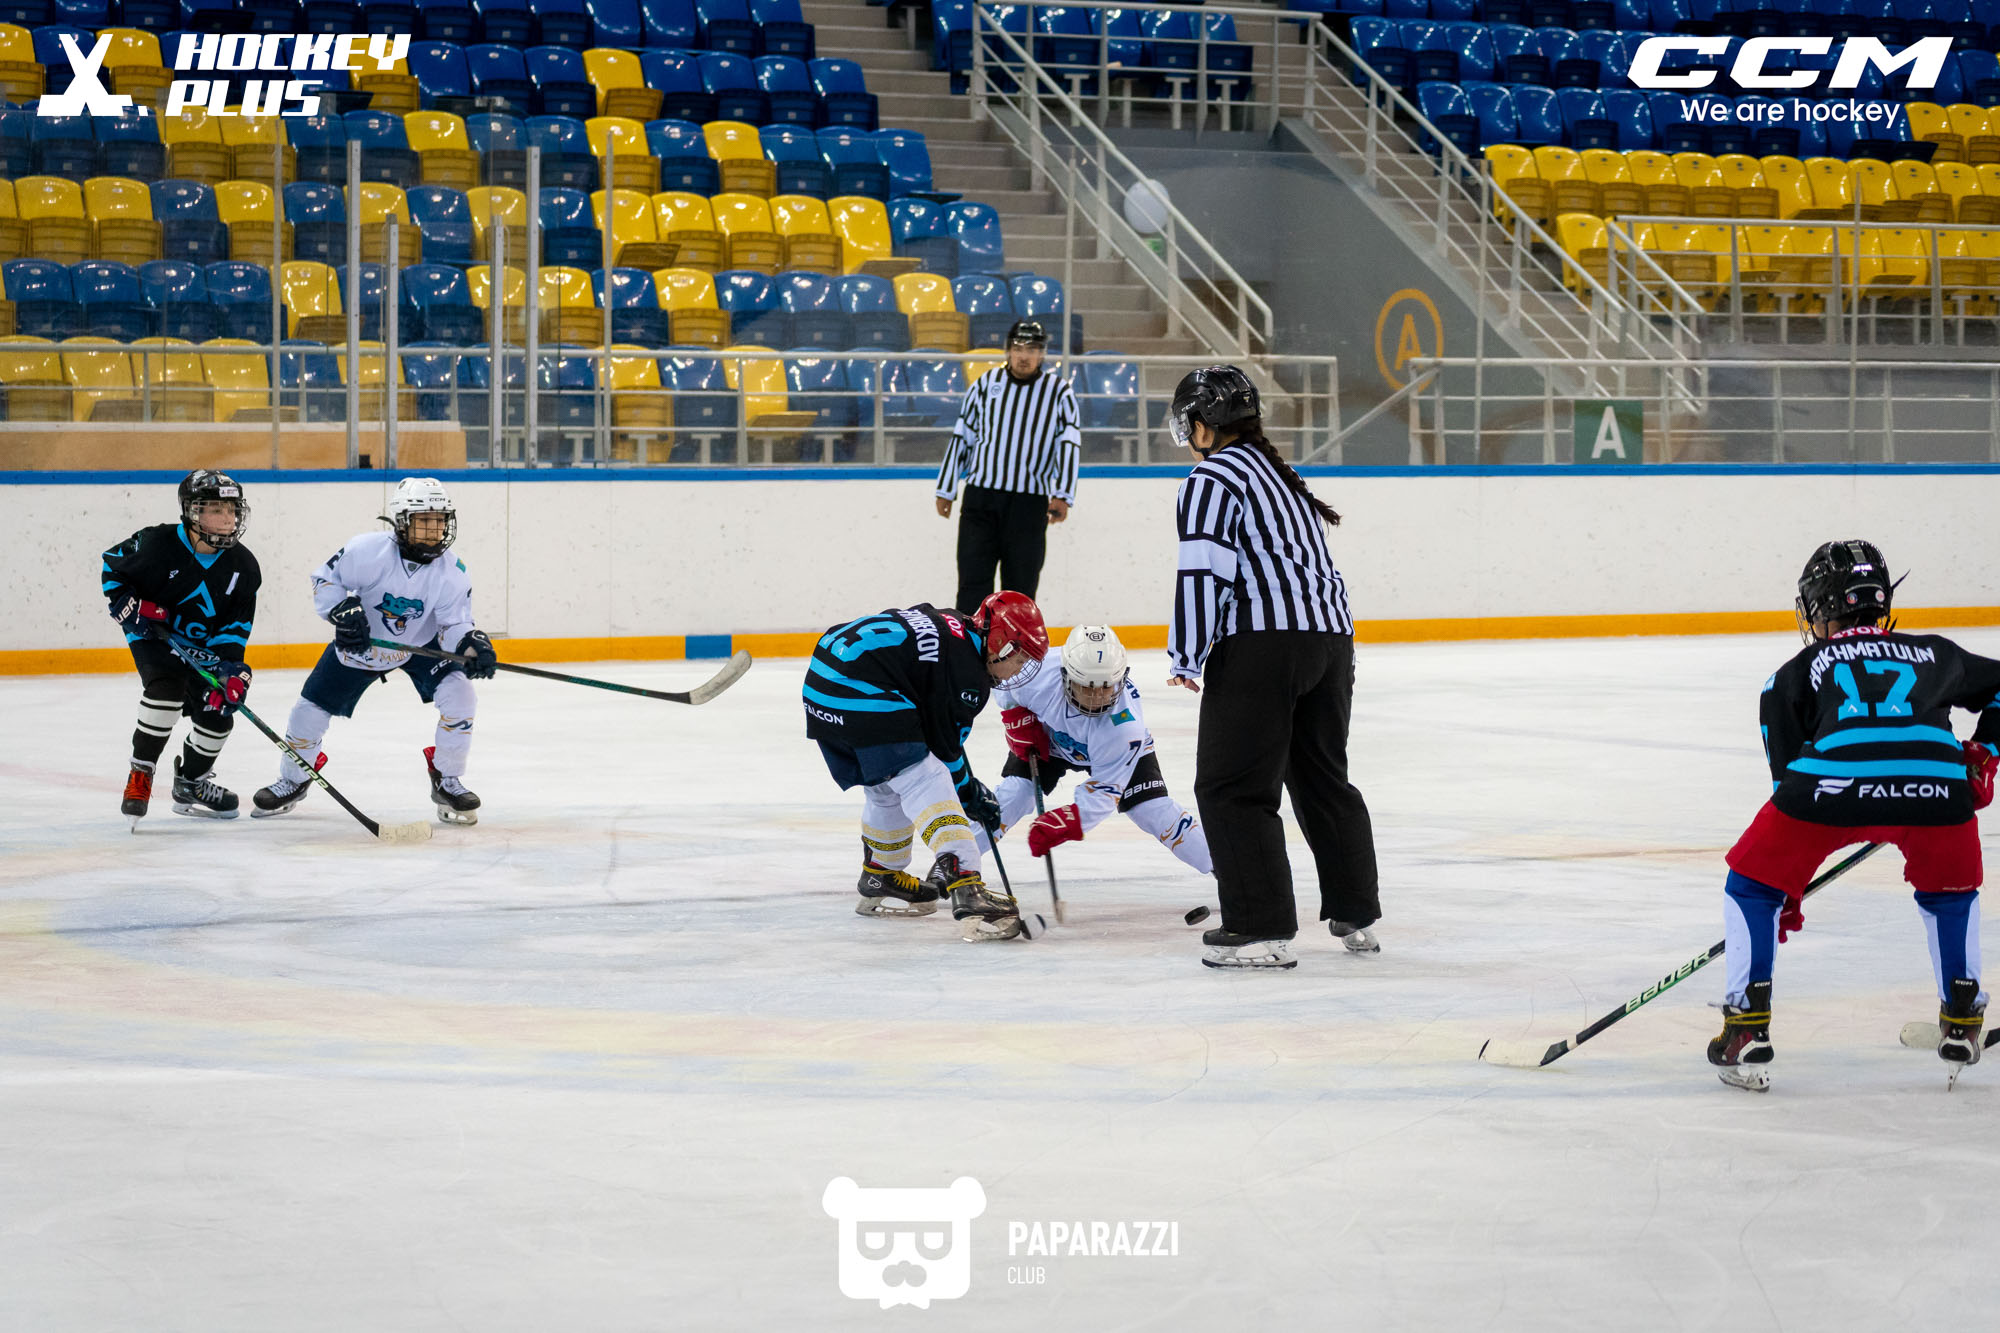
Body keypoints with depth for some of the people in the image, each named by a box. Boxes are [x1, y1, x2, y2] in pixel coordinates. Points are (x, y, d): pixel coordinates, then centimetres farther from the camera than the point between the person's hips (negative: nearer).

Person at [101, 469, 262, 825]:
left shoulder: (243, 566, -9)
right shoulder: (159, 545, -22)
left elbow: (237, 624, -5)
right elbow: (113, 565, -6)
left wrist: (231, 667, -18)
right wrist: (129, 608, -15)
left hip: (202, 646, 5)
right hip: (152, 635, -5)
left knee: (217, 714, 2)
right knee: (167, 685, -31)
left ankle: (190, 785, 27)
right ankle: (140, 773, -21)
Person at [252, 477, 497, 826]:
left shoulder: (452, 572, -23)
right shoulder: (367, 551, -29)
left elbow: (454, 625, -18)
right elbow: (325, 579, -15)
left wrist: (472, 644, -40)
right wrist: (340, 611, -32)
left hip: (422, 643, 1)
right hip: (361, 641, -1)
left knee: (459, 695, -21)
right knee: (311, 707, 0)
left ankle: (447, 782, -2)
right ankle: (292, 782, 28)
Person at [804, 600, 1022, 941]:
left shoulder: (944, 624, 21)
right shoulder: (969, 673, -7)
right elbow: (944, 744, -2)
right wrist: (970, 793, 12)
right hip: (862, 696, -10)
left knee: (885, 788, 25)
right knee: (925, 784, -13)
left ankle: (881, 879, 41)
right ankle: (964, 883, -27)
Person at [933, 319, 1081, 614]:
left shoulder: (1058, 391, 2)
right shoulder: (986, 384, 7)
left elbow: (1069, 444, -3)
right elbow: (961, 438, 11)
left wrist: (1062, 495, -14)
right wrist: (945, 490, 10)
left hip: (1030, 504, -1)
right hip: (981, 496, 1)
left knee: (1020, 586, 4)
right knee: (973, 580, -4)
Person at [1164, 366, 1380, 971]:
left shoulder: (1213, 479, -5)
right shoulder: (1280, 473, 23)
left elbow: (1203, 574, -13)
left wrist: (1187, 658, -6)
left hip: (1263, 646, -9)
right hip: (1331, 636, 9)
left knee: (1232, 786, -3)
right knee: (1324, 778, 20)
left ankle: (1262, 928, -8)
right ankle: (1356, 916, 26)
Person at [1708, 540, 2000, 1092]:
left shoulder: (1796, 673, 31)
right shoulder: (1934, 654, 36)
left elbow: (1789, 773, 29)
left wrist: (1787, 892, 34)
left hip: (1834, 780, -2)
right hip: (1935, 780, 2)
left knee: (1753, 886, 21)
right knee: (1949, 889, 34)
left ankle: (1747, 1033, 13)